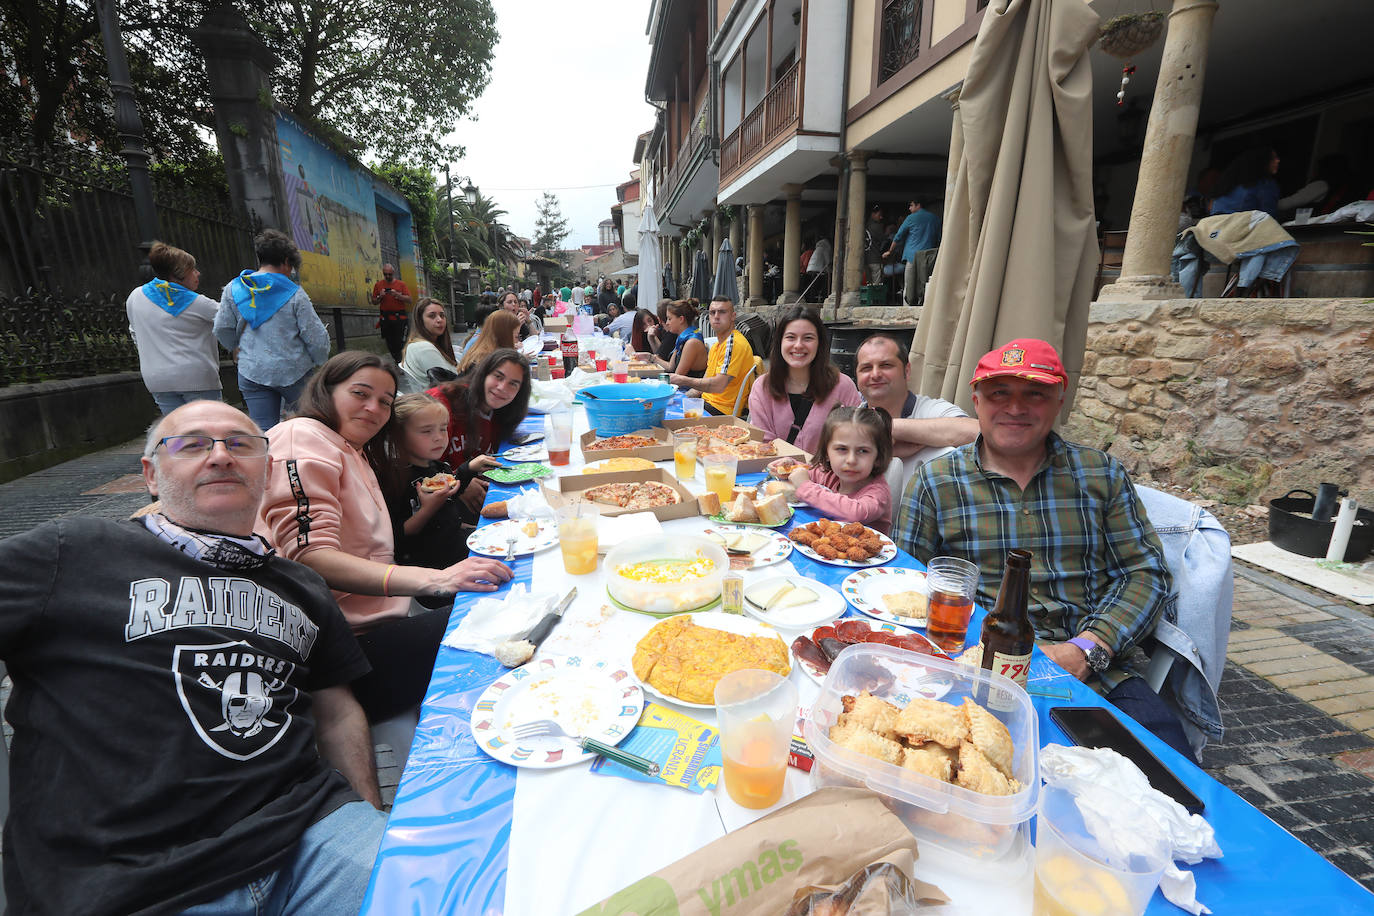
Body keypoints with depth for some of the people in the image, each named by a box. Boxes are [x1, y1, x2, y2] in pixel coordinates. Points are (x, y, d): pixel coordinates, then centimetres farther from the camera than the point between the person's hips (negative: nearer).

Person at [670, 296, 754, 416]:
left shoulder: (734, 343, -17)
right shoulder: (716, 345, 17)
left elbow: (718, 385, -25)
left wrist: (683, 380, -17)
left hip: (722, 410, -9)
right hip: (707, 402, 9)